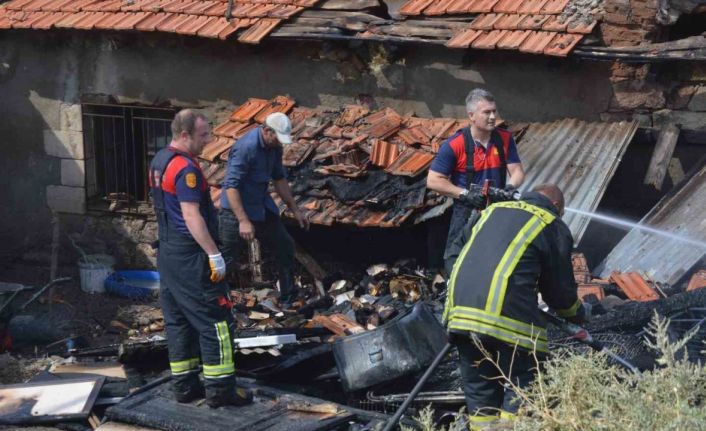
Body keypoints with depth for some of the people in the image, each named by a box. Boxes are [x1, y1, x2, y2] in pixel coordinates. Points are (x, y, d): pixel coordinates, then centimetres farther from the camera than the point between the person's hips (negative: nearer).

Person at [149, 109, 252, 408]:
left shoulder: (159, 161, 11)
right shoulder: (185, 168, -19)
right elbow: (192, 216, -24)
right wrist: (214, 254, -21)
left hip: (167, 252, 10)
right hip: (191, 258, -10)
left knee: (177, 321, 13)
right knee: (213, 320, -3)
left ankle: (184, 386, 19)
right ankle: (220, 388, 1)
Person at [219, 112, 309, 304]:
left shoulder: (274, 147, 1)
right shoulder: (245, 147, -26)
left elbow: (279, 179, 15)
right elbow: (231, 186, -28)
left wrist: (295, 210, 16)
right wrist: (243, 221, -31)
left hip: (262, 207, 9)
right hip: (237, 209, -9)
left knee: (285, 246, 15)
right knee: (225, 259, -5)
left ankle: (289, 298, 29)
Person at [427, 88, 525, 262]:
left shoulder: (505, 139, -3)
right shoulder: (454, 145, -16)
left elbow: (517, 171, 0)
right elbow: (433, 181, -14)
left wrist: (510, 187, -23)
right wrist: (464, 194, -21)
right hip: (466, 213, -4)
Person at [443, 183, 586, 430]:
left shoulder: (490, 211, 25)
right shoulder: (553, 227, 10)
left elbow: (453, 258, 23)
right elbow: (560, 289, 13)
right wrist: (577, 314, 32)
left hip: (459, 312, 6)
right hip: (509, 317, -5)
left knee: (480, 395, 15)